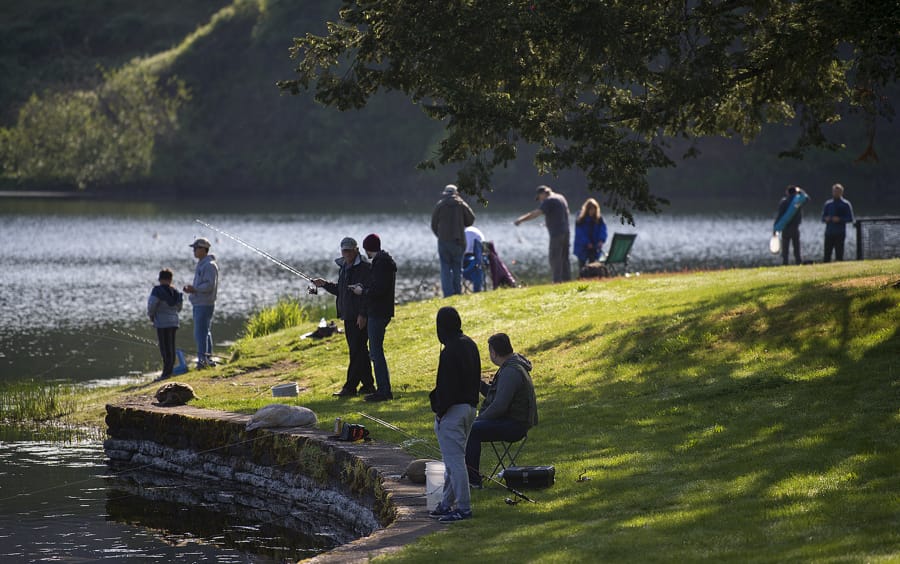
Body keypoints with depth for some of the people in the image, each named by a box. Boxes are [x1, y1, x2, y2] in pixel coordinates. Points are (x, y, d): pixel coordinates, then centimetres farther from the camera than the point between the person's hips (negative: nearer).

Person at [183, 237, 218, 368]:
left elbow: (209, 285, -21)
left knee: (201, 333, -12)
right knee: (204, 333, 15)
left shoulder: (209, 265, -14)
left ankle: (203, 359, -12)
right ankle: (208, 359, 22)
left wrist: (194, 289, -18)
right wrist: (191, 289, 8)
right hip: (198, 304, 11)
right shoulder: (201, 264, 18)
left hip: (204, 304, -11)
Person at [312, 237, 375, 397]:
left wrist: (363, 314, -22)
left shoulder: (365, 268, -12)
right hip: (348, 317, 9)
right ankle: (368, 385, 18)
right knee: (360, 350, 12)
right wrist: (325, 284, 14)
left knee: (357, 351, -7)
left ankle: (350, 387, -7)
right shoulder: (343, 268, 16)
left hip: (360, 317, -9)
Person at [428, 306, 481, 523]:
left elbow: (447, 386, -21)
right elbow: (476, 378, 15)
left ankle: (463, 507, -2)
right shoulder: (470, 345, 8)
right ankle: (447, 503, 26)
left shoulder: (450, 352, -22)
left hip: (452, 411, -10)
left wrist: (439, 410, -11)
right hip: (469, 407, 10)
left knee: (454, 460, -4)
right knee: (454, 458, 18)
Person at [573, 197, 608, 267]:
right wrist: (587, 243, -18)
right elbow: (580, 233, -12)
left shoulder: (599, 219, 0)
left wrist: (601, 240, -20)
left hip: (594, 247, 2)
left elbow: (603, 230, -4)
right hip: (582, 248, -2)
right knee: (582, 264, 5)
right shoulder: (580, 219, -9)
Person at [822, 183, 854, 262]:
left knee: (839, 255, -4)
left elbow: (850, 219, -1)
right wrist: (826, 219, -6)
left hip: (840, 234, -3)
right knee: (827, 254, 0)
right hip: (829, 232, 3)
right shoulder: (828, 204, 15)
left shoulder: (845, 204, 3)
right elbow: (823, 218, 17)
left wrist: (840, 219, -15)